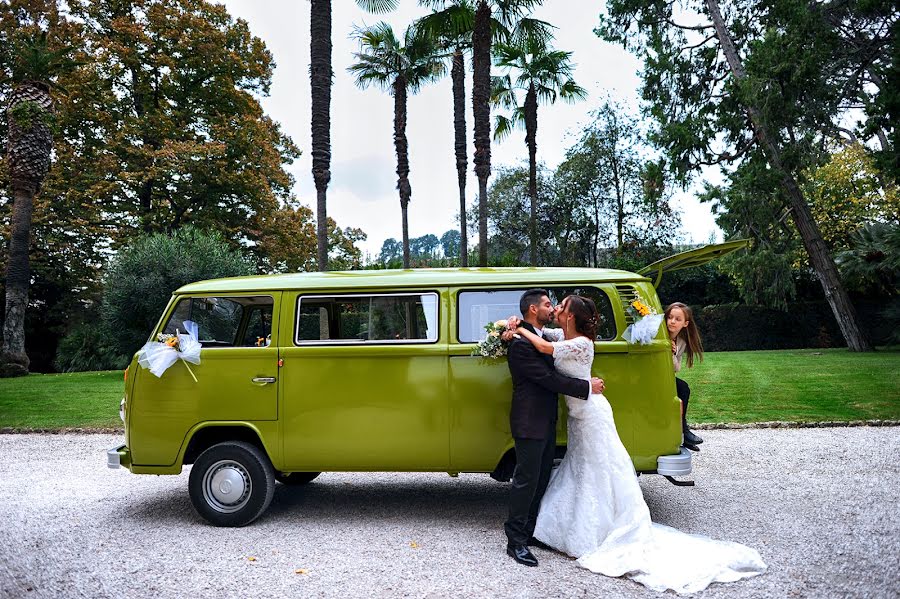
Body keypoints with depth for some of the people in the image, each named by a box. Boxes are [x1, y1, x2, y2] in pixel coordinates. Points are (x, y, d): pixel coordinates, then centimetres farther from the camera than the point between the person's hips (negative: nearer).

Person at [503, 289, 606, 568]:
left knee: (541, 480, 17)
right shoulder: (521, 344, -20)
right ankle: (516, 541, 10)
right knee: (526, 481, -1)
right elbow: (548, 379, -22)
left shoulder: (542, 337, 11)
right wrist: (587, 387, -15)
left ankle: (531, 530, 31)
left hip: (547, 422, 10)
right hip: (529, 424, -10)